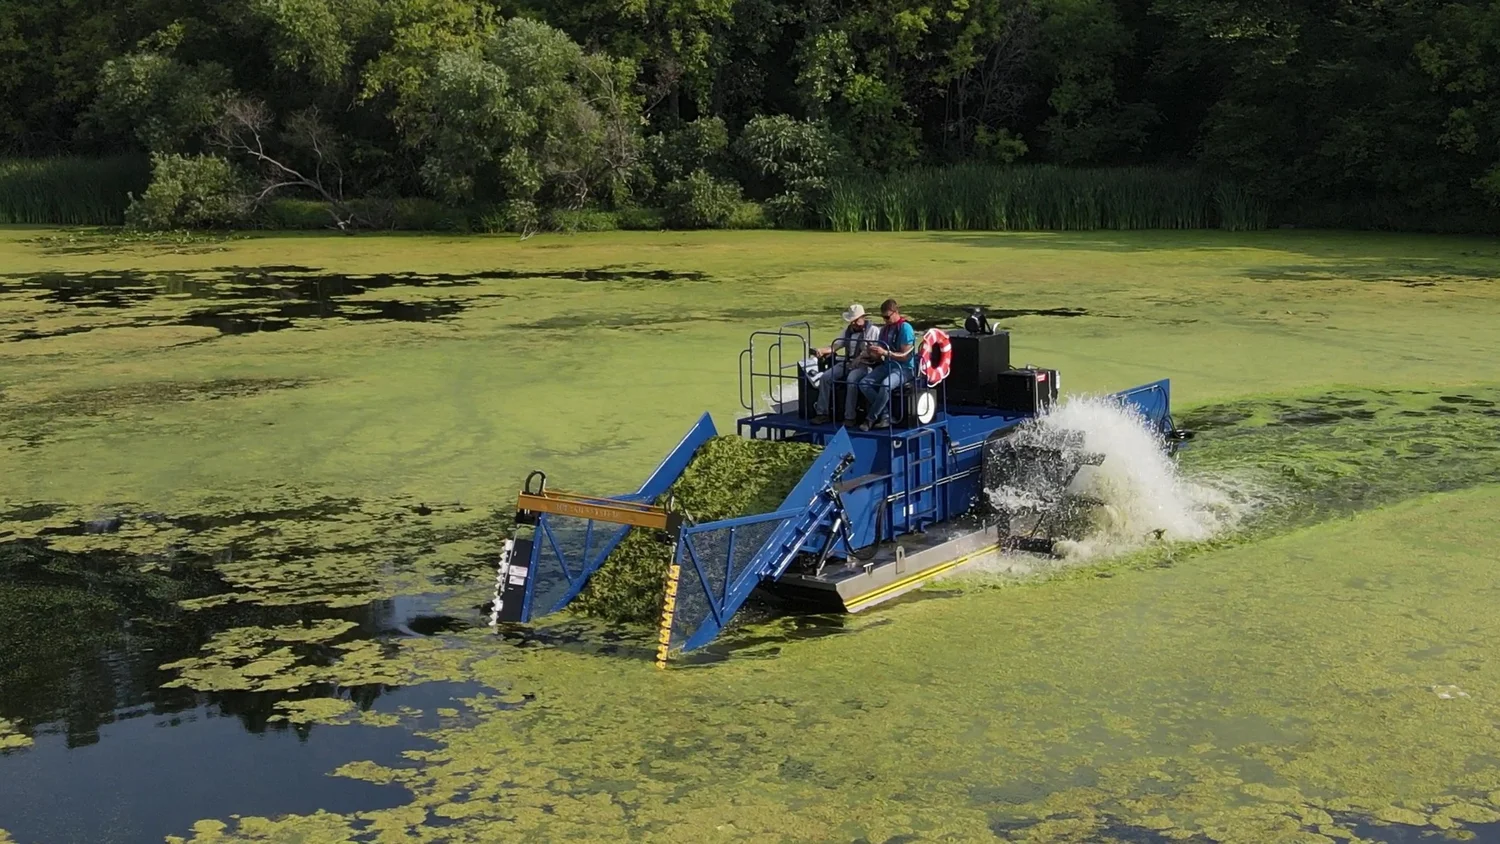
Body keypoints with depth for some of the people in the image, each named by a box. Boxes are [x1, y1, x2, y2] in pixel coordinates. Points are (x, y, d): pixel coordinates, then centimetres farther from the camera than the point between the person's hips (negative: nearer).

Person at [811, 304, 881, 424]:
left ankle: (849, 417, -32)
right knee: (825, 377, -14)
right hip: (846, 363, 7)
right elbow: (836, 344, 14)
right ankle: (822, 413, -12)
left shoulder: (873, 330, 1)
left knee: (852, 380, -36)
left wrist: (866, 354, -24)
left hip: (864, 365, -7)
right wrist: (823, 350, -5)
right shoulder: (848, 330, 20)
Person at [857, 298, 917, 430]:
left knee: (886, 385, -37)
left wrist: (885, 352, -23)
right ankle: (886, 415, -15)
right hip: (887, 365, 8)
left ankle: (870, 419, -23)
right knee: (864, 383, -18)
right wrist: (874, 352, -5)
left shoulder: (905, 328, -10)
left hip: (905, 368, -8)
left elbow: (905, 356, -14)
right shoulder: (885, 330, 12)